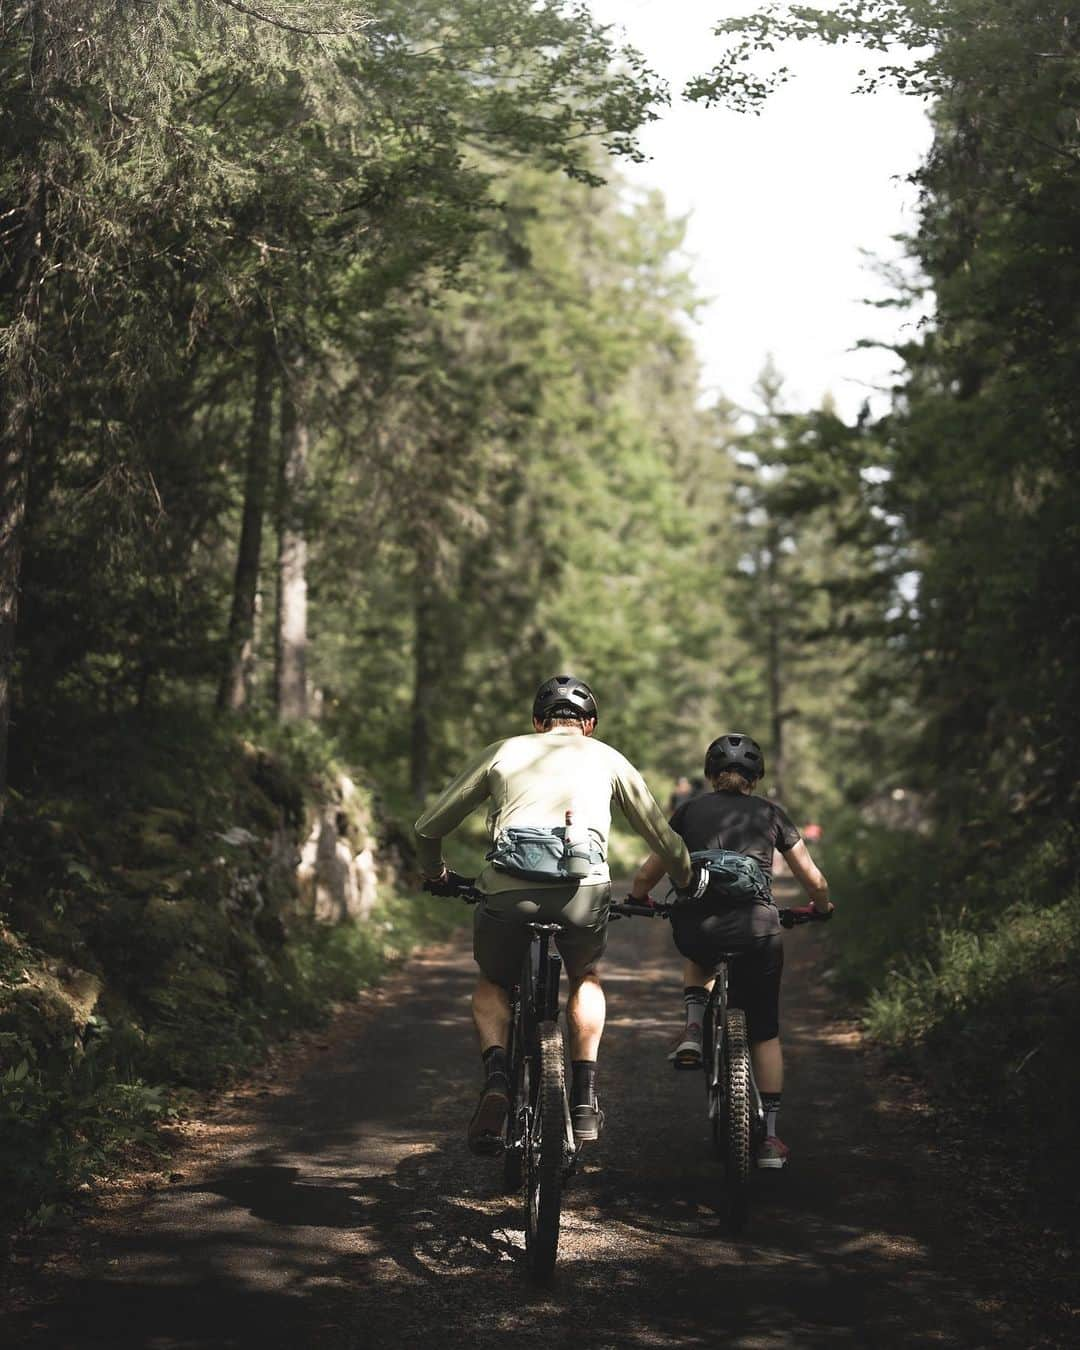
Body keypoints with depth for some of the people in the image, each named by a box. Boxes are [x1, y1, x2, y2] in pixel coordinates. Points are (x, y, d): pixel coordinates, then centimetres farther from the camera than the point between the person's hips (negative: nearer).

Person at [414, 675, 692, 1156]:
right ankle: (585, 1097, 20)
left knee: (492, 985, 28)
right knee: (586, 978, 31)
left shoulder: (502, 752, 25)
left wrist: (436, 875, 47)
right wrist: (686, 888, 49)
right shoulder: (607, 758, 26)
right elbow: (664, 840, 31)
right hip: (585, 890, 0)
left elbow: (428, 829, 27)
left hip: (508, 891, 0)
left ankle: (496, 1074, 1)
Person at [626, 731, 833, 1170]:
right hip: (757, 930, -1)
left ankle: (692, 1031, 14)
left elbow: (646, 875, 15)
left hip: (694, 929, 1)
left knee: (700, 958, 39)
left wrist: (636, 899, 36)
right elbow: (813, 880, 15)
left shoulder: (690, 810, 14)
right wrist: (822, 907, 36)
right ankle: (769, 1139, 15)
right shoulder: (770, 813, 13)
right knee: (764, 1033, 16)